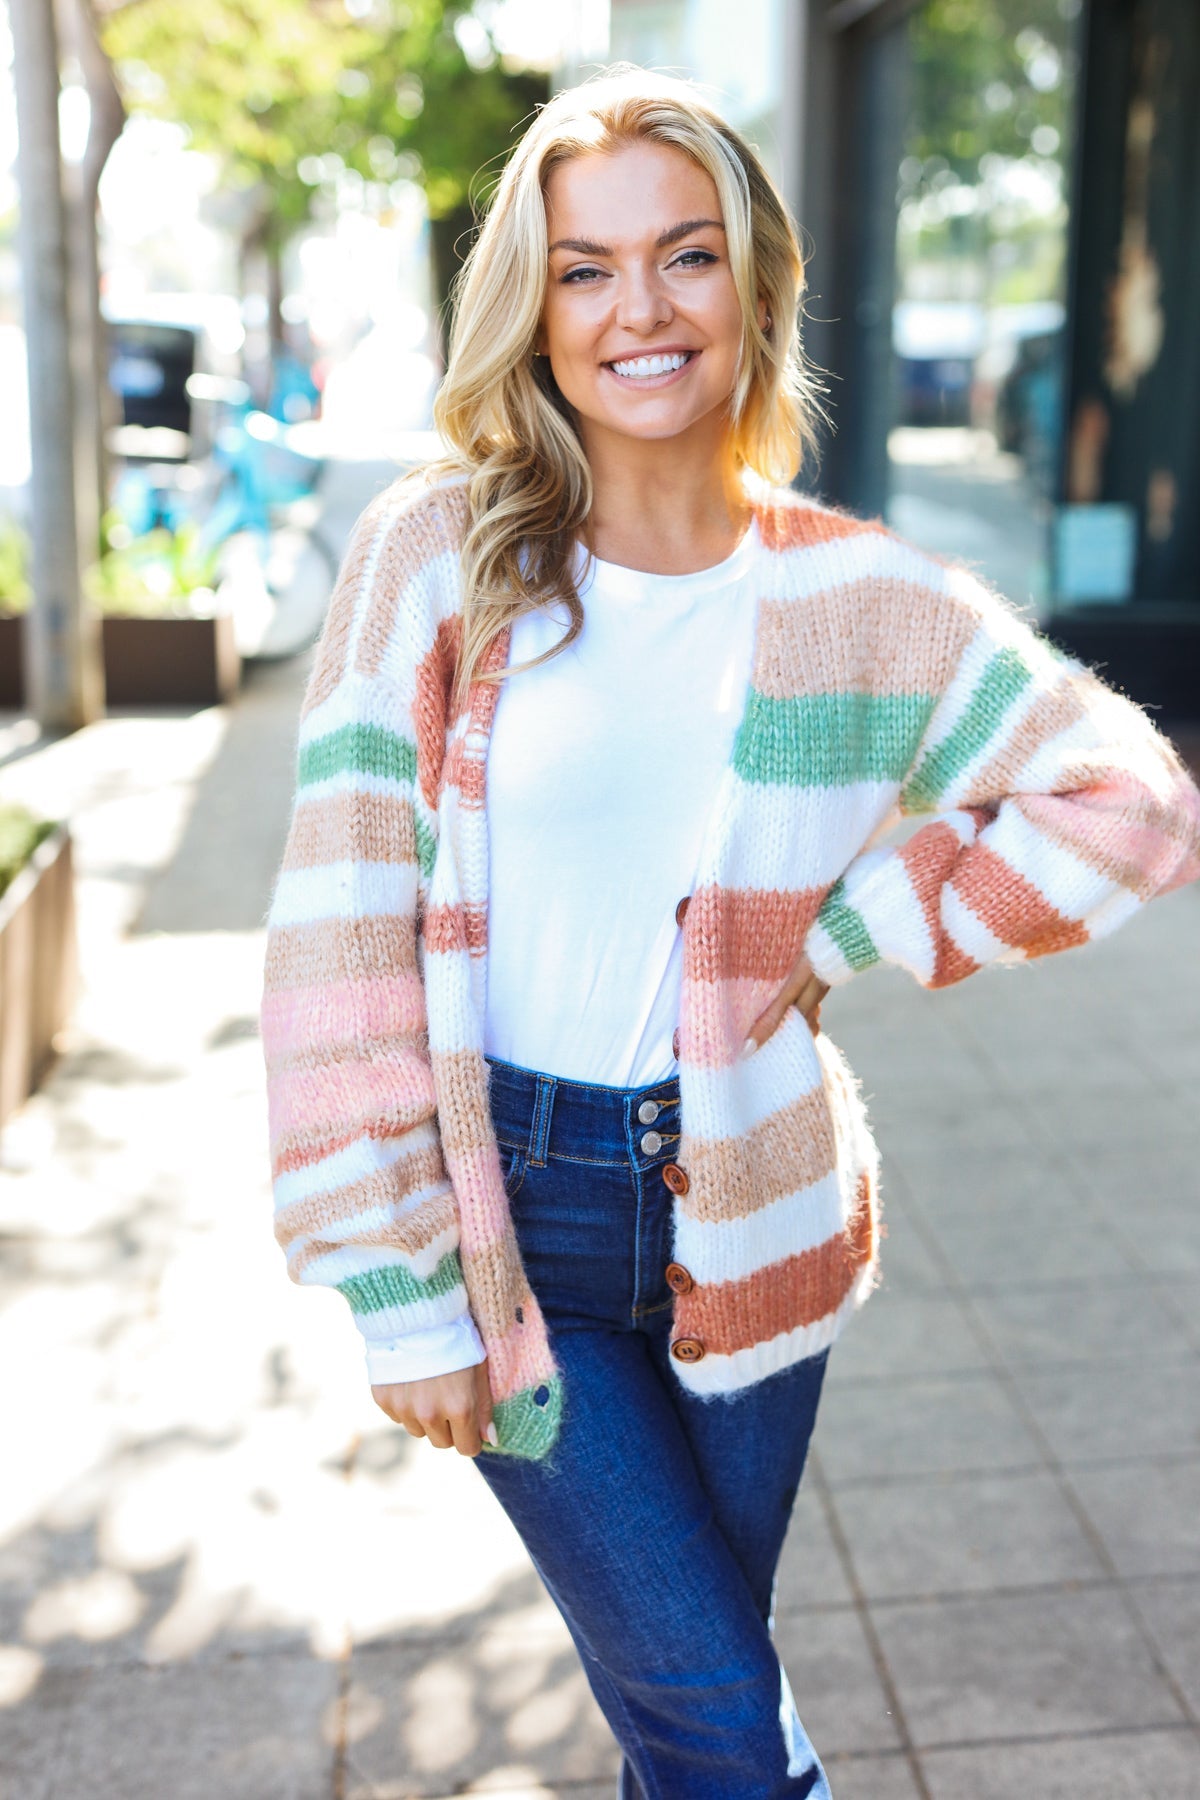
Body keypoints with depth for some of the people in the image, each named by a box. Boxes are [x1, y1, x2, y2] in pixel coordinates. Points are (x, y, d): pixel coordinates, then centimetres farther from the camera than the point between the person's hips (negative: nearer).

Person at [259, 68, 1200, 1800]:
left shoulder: (854, 595, -2)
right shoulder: (440, 553, -8)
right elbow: (342, 930, -9)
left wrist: (840, 940, -7)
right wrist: (401, 1291, -10)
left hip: (748, 1216, 2)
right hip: (507, 1214, -2)